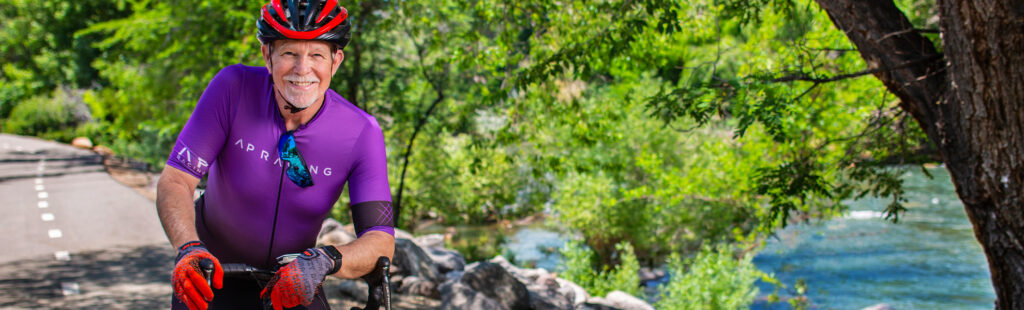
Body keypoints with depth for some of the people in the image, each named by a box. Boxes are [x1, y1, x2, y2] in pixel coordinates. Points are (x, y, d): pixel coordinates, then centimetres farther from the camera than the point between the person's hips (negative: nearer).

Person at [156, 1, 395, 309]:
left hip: (292, 284, 1)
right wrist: (189, 249, -41)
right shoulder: (233, 88, -21)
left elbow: (381, 241, -24)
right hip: (213, 276, 0)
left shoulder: (361, 132, -20)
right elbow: (174, 181, -22)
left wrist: (324, 260, -45)